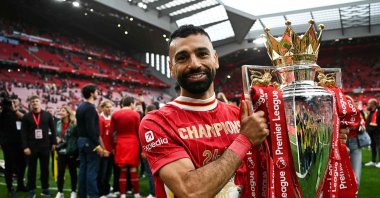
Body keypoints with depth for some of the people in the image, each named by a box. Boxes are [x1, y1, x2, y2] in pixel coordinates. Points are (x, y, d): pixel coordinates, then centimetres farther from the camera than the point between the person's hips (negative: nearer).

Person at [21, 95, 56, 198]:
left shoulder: (47, 115, 3)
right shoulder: (26, 116, 1)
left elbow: (53, 129, 6)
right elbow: (23, 133, -2)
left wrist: (53, 143, 2)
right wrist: (25, 147, -9)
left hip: (45, 146, 1)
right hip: (31, 147, -1)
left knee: (45, 168, 9)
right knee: (31, 169, 6)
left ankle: (45, 189, 20)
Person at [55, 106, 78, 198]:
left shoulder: (74, 124, -11)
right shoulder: (58, 123, 8)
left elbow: (77, 136, -10)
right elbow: (56, 135, 19)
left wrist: (75, 149, -13)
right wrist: (57, 139, -2)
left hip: (71, 152, -5)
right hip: (61, 151, 5)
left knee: (73, 172, 8)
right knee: (60, 172, 9)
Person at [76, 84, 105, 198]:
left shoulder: (80, 107, 13)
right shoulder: (90, 108, -16)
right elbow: (91, 128, -23)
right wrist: (97, 145, -21)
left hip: (81, 140, 10)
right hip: (90, 142, -9)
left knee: (83, 169, 12)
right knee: (92, 170, -6)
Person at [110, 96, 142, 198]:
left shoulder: (115, 115, 3)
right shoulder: (135, 114, -4)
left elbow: (111, 131, 2)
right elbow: (138, 131, -3)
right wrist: (141, 145, 8)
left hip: (120, 143, 2)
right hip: (133, 143, -2)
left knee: (123, 170, 8)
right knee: (133, 169, 5)